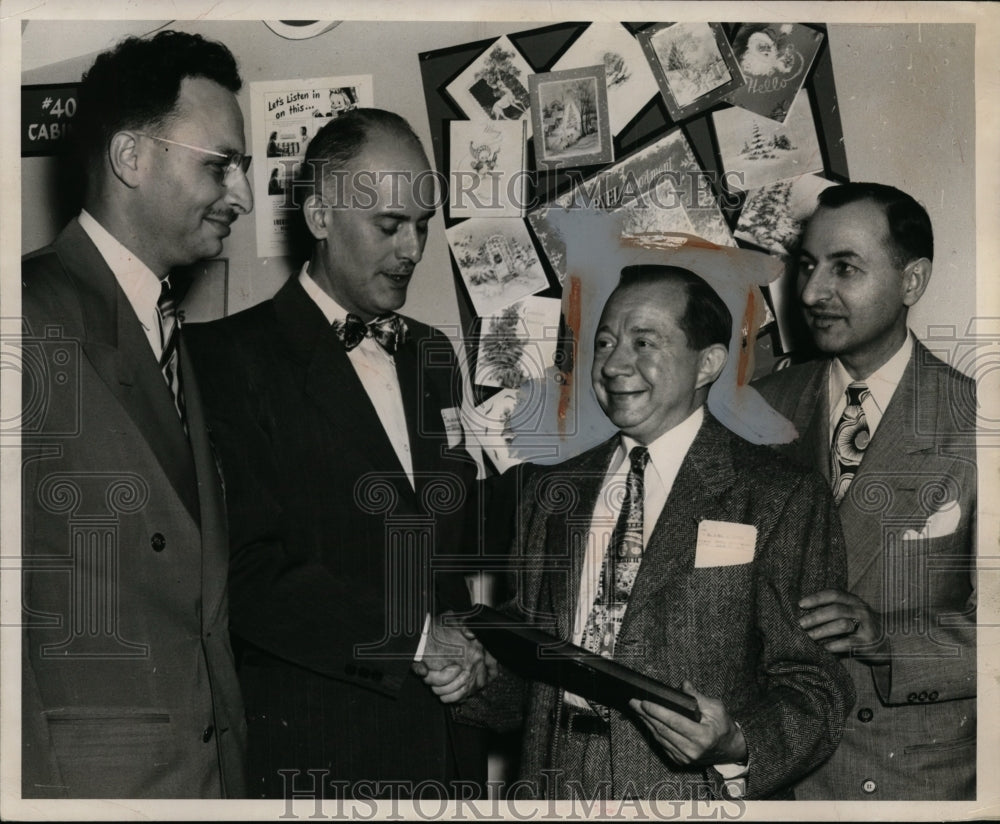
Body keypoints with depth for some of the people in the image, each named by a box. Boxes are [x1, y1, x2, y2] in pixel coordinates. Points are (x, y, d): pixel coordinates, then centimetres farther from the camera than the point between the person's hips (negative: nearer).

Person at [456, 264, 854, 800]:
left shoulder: (782, 499, -9)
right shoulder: (549, 492, 7)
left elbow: (812, 690, -10)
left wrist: (735, 745, -26)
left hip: (695, 795, -4)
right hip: (555, 789, 4)